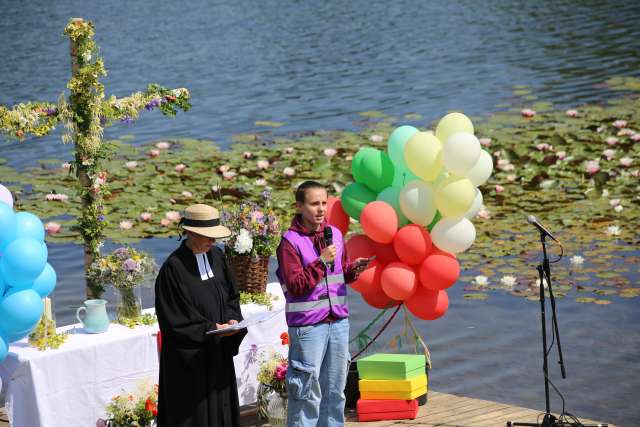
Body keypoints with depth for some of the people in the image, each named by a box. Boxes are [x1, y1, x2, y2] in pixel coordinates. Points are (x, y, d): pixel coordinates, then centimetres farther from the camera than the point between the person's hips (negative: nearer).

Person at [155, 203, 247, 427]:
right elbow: (172, 320, -15)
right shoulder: (173, 268, -17)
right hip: (187, 357, -6)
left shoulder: (217, 257, 3)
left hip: (218, 352, 6)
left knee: (220, 406, 12)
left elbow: (231, 296, 12)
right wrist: (210, 329, -20)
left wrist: (232, 318, -8)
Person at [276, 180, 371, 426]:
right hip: (308, 325, -6)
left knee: (334, 390, 12)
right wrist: (322, 261, -19)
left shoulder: (334, 234, 9)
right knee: (308, 391, -3)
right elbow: (295, 285, -14)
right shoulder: (290, 242, -9)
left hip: (338, 322, 6)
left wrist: (353, 269, -3)